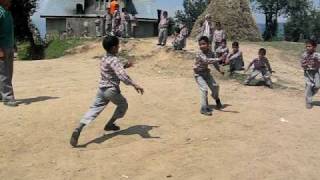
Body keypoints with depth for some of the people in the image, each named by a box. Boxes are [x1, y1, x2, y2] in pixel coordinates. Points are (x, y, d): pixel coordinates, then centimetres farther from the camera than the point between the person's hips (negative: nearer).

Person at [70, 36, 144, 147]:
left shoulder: (104, 59, 13)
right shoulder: (114, 60, -15)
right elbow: (122, 75, -30)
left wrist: (124, 66, 23)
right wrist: (134, 85, -37)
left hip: (101, 89, 7)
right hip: (112, 90, -7)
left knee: (94, 110, -1)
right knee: (123, 104, 20)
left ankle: (78, 129, -19)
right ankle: (110, 124, 24)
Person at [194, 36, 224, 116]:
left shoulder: (210, 52, -9)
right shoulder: (200, 54, -30)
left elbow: (214, 61, 7)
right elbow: (207, 60, -47)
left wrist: (219, 70, 5)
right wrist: (219, 59, -52)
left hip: (206, 72, 7)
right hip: (199, 74, -7)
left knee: (215, 86, 12)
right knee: (204, 89, -20)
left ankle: (216, 98, 45)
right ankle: (204, 108, -11)